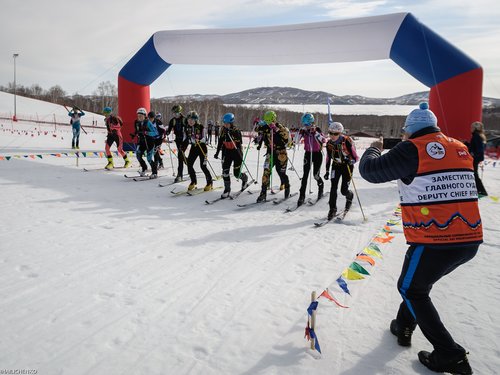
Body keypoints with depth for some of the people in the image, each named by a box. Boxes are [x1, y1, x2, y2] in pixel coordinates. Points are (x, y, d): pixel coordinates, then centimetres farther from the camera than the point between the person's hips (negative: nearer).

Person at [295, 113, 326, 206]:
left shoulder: (317, 130, -10)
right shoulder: (303, 131, -3)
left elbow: (324, 140, -23)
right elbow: (296, 142, -9)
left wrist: (315, 133, -30)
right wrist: (300, 132, -21)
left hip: (317, 154, -2)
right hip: (308, 154, 2)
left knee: (316, 175, 0)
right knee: (305, 175, -8)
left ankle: (321, 185, 35)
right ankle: (302, 196, -7)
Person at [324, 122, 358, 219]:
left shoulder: (347, 142, -22)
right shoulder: (329, 143, -7)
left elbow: (356, 157, -17)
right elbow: (328, 158, 8)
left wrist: (350, 161, -38)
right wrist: (327, 171, 9)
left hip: (347, 166, -3)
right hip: (336, 166, 3)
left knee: (344, 190, -3)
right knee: (333, 187, -12)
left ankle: (350, 196, 35)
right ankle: (332, 209, -1)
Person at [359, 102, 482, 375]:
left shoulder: (411, 150, -11)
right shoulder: (461, 149, 9)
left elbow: (369, 171, -6)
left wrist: (373, 150, 15)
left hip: (432, 242, -7)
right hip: (470, 240, 7)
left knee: (411, 289, 16)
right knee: (421, 281, 28)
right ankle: (404, 325, 39)